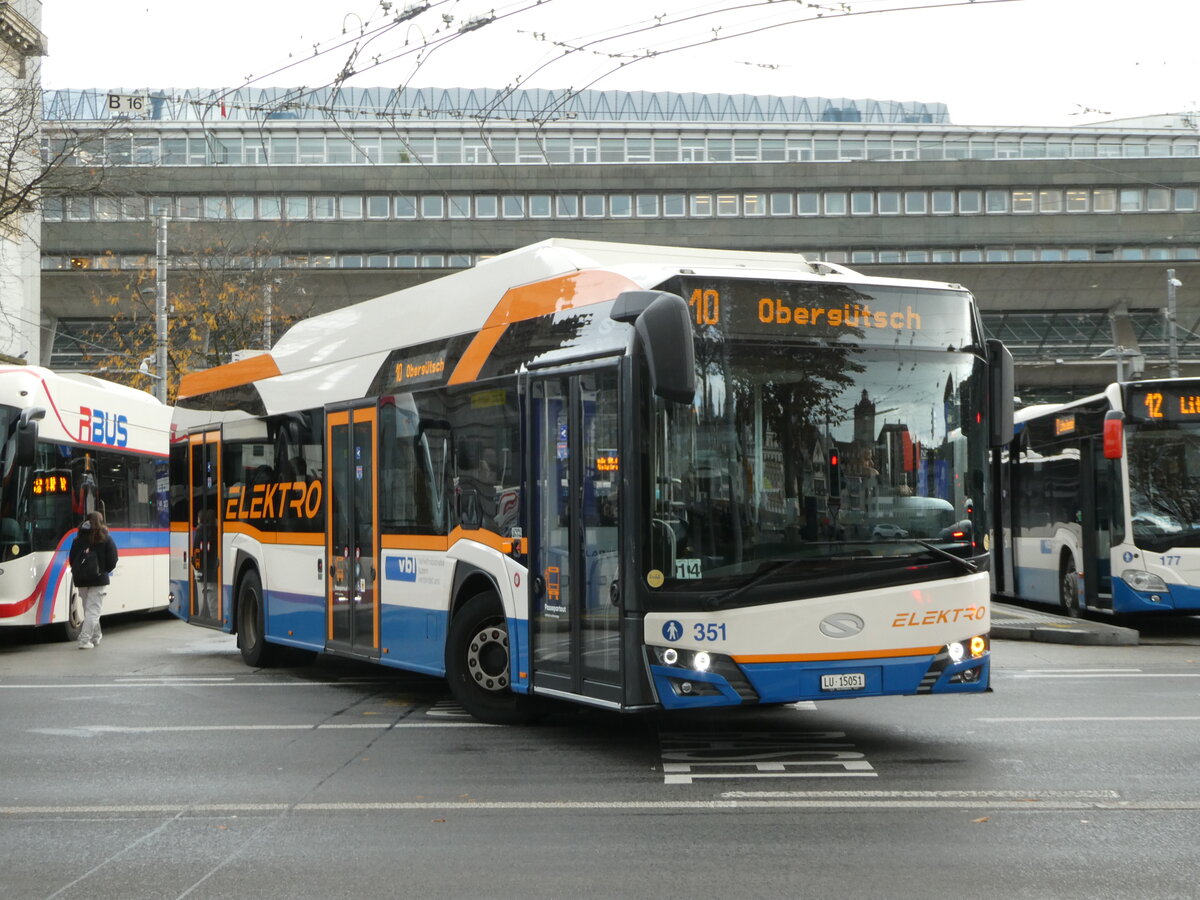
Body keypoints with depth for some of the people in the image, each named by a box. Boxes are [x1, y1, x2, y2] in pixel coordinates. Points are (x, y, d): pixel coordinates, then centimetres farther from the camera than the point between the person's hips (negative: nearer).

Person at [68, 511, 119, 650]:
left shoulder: (78, 539, 5)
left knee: (89, 610, 18)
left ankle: (95, 636, 30)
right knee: (93, 611, -3)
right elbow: (112, 561, -3)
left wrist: (77, 573, 15)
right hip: (99, 580, -4)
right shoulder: (105, 539, -3)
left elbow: (72, 560, 5)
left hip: (81, 580, 4)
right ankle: (85, 640, -12)